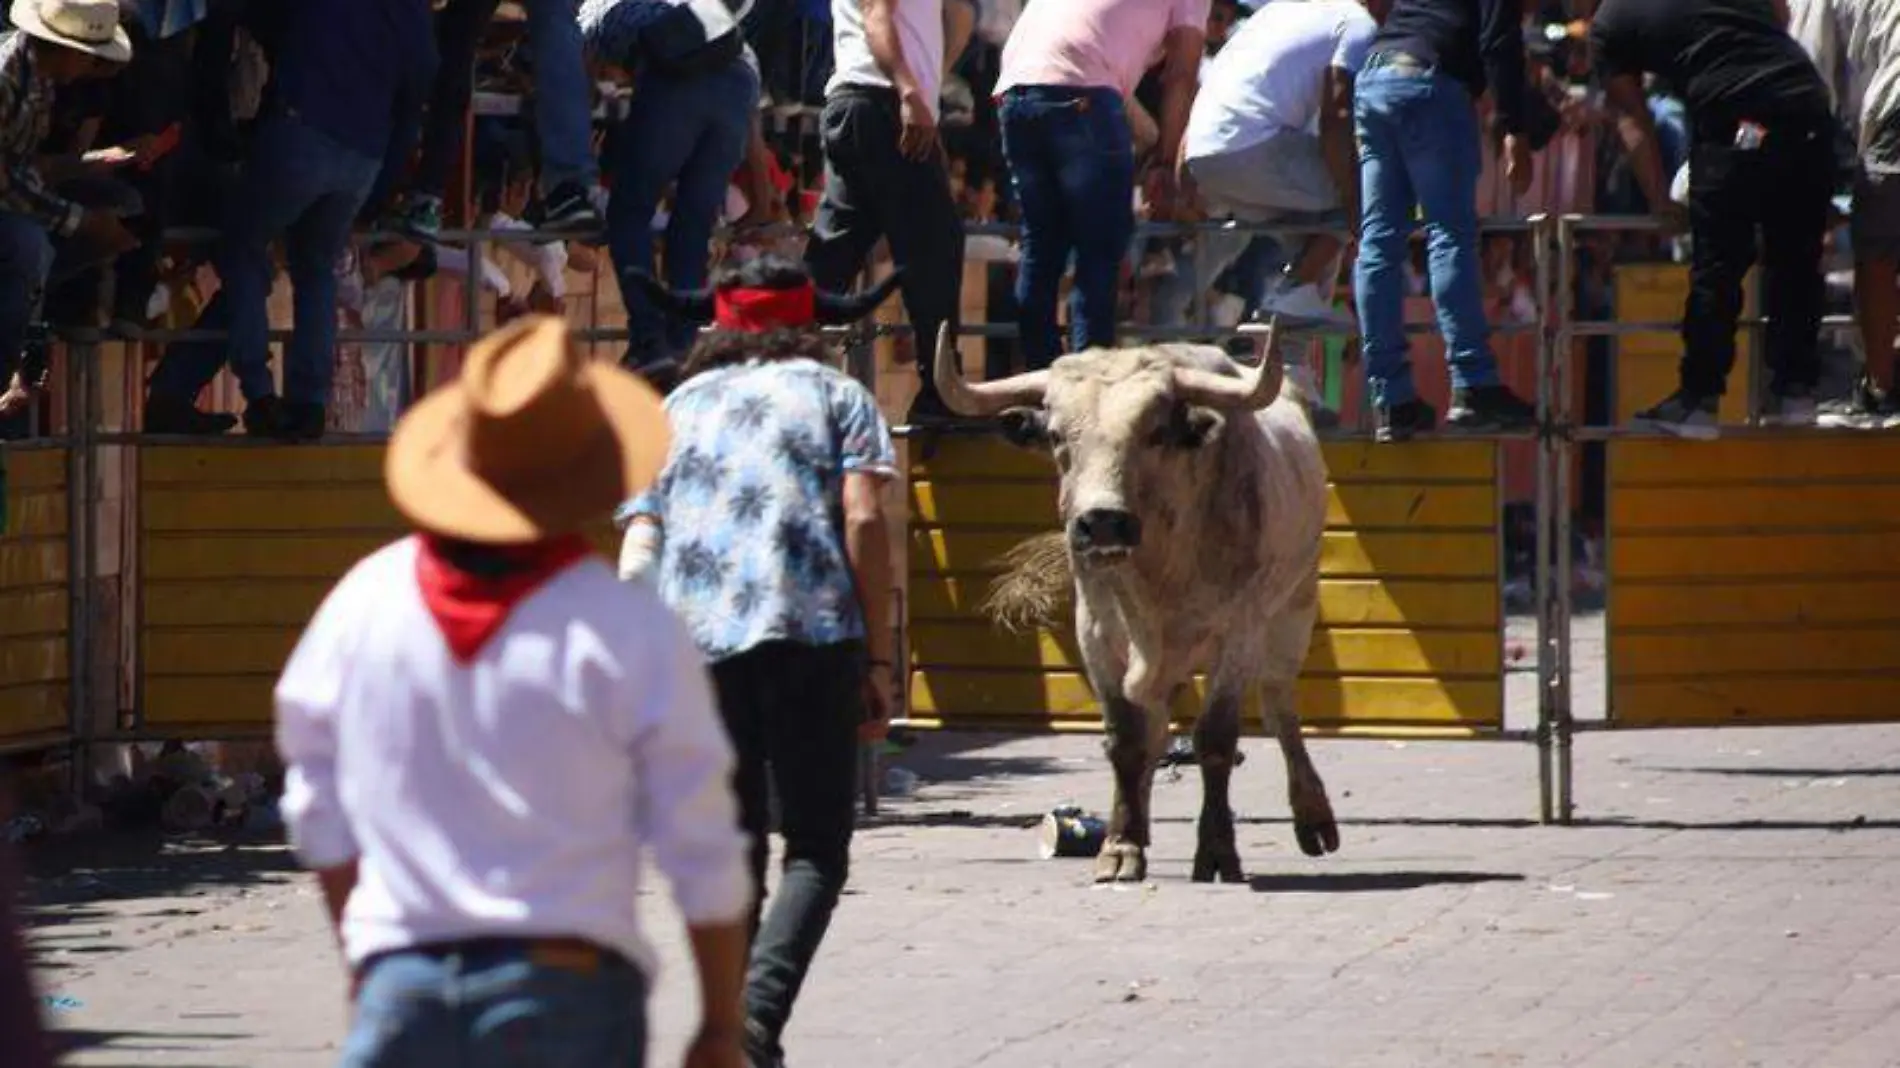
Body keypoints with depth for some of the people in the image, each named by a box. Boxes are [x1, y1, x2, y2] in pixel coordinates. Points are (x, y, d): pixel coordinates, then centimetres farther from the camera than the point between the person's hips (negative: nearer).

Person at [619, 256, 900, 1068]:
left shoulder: (673, 412, 24)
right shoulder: (836, 395, 16)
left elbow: (637, 551, 12)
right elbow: (863, 520, 2)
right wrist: (878, 657, 2)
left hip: (692, 641, 3)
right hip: (813, 633, -3)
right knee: (816, 849, -1)